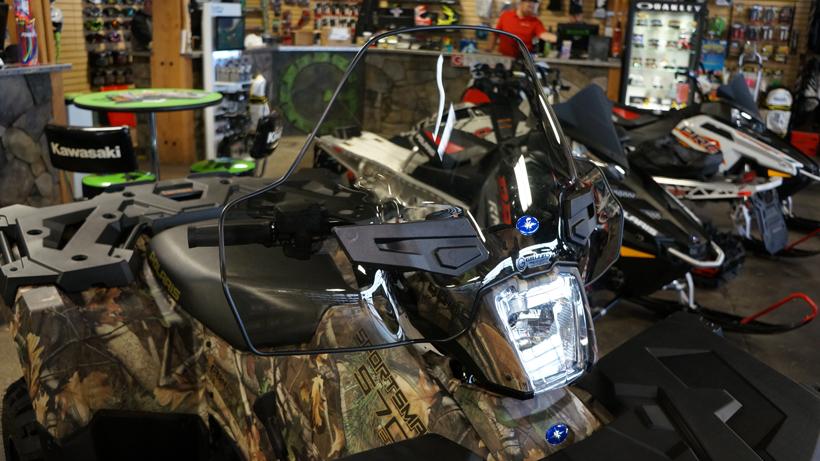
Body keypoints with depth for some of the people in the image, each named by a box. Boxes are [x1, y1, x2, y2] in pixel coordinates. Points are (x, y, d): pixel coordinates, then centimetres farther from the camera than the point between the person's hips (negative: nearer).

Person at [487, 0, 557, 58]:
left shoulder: (535, 21, -4)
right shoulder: (505, 15, 1)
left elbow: (544, 34, -20)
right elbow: (496, 34, 7)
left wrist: (557, 38, -41)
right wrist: (490, 50, 7)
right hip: (503, 56, 1)